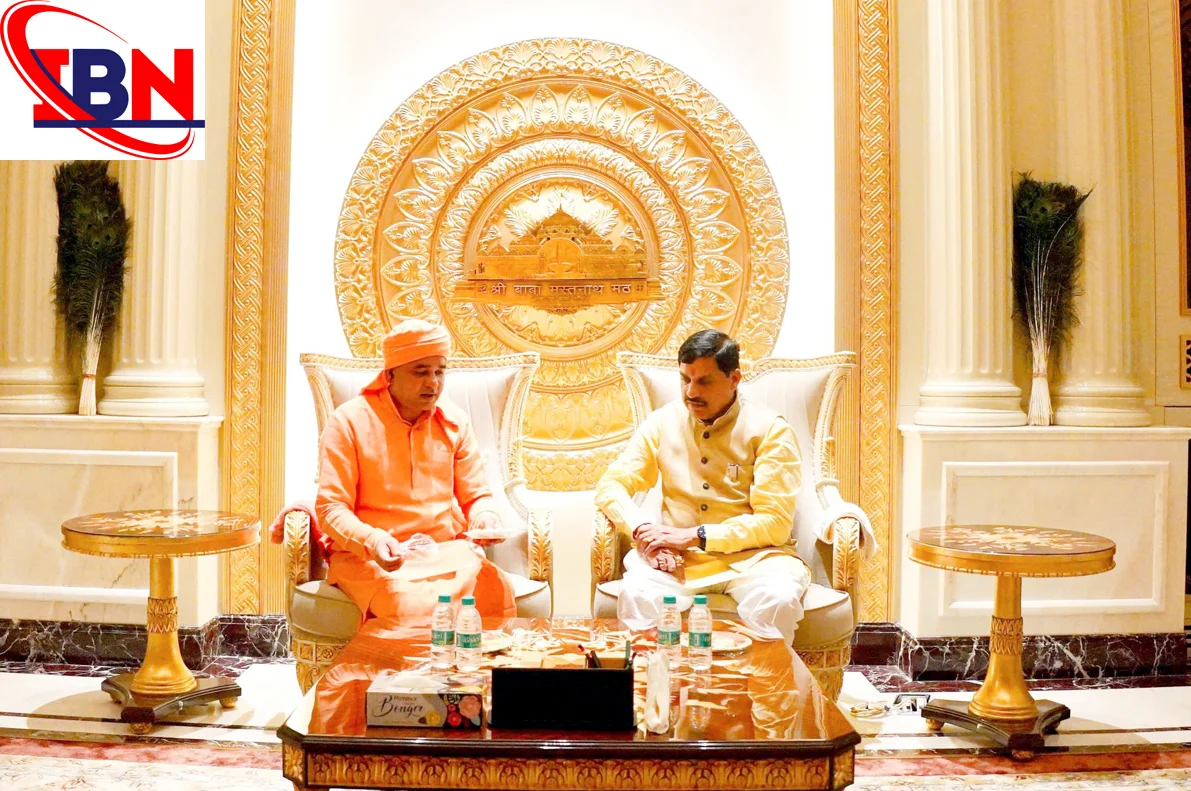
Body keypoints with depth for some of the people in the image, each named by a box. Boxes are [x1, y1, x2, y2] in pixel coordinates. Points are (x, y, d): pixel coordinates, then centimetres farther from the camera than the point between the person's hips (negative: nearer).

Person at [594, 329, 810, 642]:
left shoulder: (769, 429, -3)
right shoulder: (663, 422, 7)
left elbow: (775, 522, -9)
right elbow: (610, 486, 4)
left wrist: (694, 535, -16)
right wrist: (644, 531, -16)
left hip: (750, 554, -1)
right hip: (679, 557, 1)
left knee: (778, 600, -34)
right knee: (636, 593, -31)